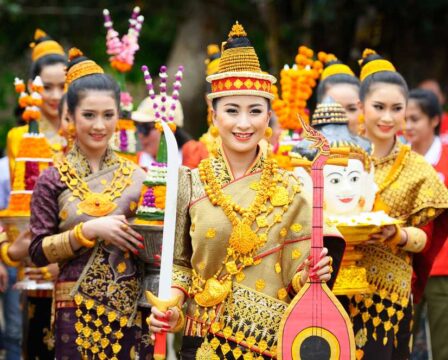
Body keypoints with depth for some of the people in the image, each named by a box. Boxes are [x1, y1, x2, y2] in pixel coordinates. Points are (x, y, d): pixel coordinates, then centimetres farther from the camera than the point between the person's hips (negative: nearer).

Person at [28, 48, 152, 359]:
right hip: (78, 313, -2)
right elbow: (38, 252, -5)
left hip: (131, 310, 2)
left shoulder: (135, 176, 5)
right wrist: (90, 230, -15)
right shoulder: (53, 180, -1)